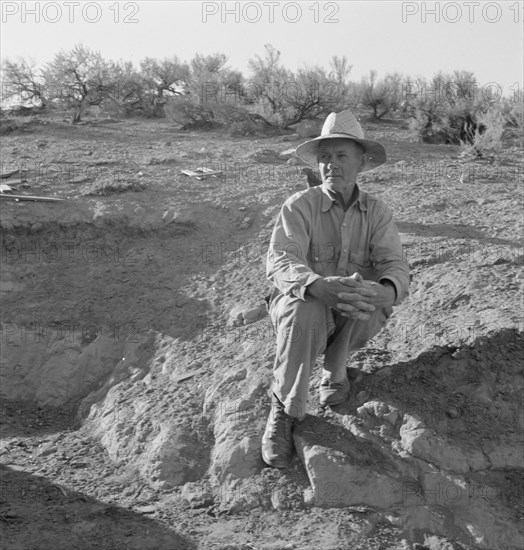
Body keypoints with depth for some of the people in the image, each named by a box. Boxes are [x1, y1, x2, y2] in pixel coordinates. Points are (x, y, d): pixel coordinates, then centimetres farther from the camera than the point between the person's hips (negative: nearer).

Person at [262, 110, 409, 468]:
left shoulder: (376, 212, -2)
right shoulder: (299, 206, -10)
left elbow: (394, 265, -15)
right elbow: (280, 261, -24)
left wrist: (387, 291, -42)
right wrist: (317, 285, -48)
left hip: (355, 317, 2)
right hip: (303, 304, -2)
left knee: (369, 297, -32)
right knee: (306, 311, -37)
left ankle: (335, 370, -2)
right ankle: (285, 409, -16)